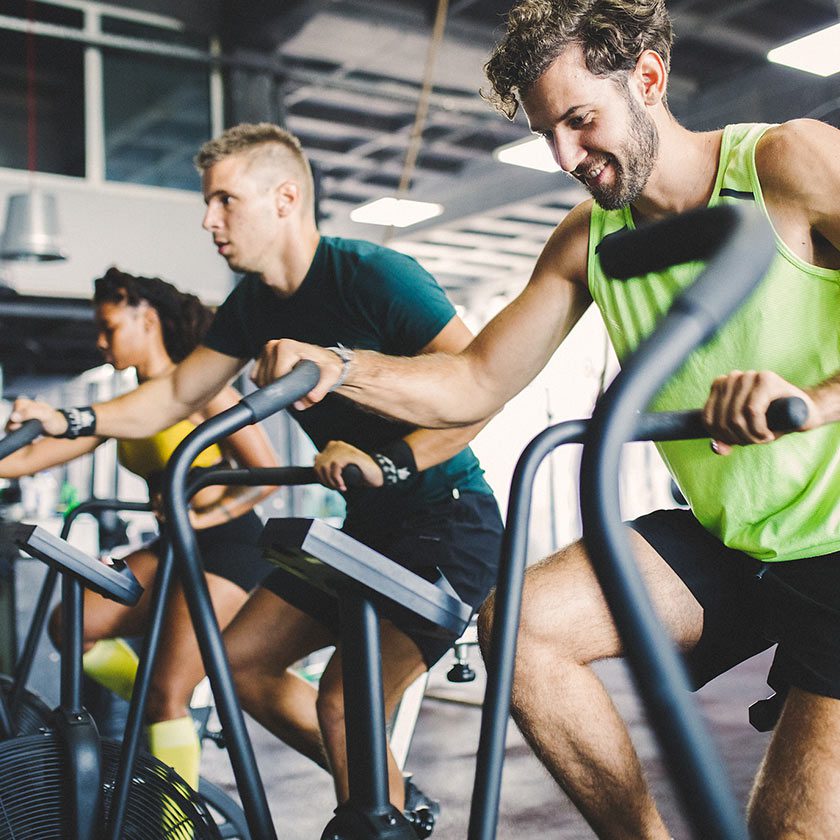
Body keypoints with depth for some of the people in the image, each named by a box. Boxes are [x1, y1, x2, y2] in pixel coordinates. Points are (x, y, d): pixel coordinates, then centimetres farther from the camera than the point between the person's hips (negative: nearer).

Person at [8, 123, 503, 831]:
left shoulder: (373, 274, -18)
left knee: (344, 703, -23)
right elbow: (176, 395, 13)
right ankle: (396, 800, 22)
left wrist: (388, 463, -33)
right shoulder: (253, 303, 6)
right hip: (366, 526, 9)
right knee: (240, 659, 9)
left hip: (446, 522, -8)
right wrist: (70, 421, 3)